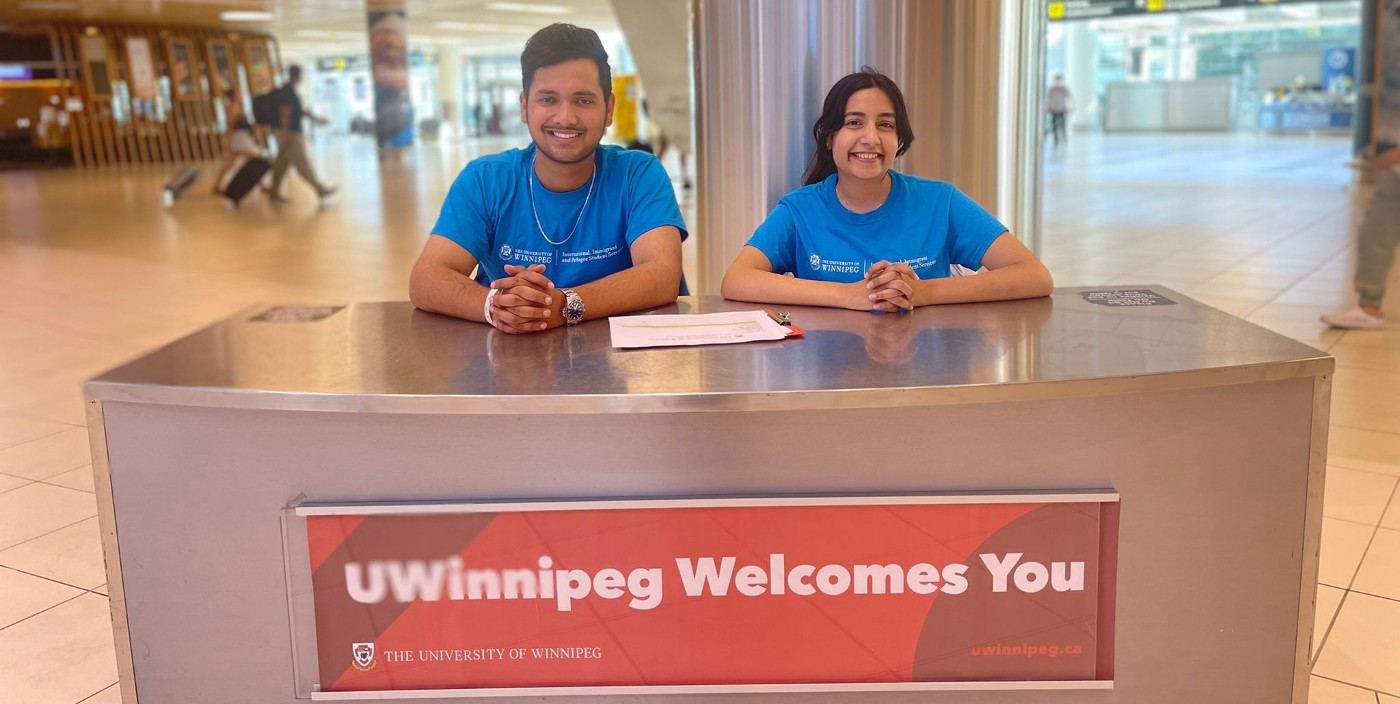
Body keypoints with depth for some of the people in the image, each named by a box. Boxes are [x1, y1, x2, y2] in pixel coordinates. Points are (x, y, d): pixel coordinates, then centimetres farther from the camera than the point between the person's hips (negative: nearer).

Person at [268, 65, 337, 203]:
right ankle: (321, 189, -1)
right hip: (290, 133, -10)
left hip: (289, 133, 10)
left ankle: (274, 193, 14)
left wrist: (316, 118, 25)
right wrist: (287, 132, -25)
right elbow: (285, 113, -22)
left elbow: (299, 110, 24)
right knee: (302, 163, -5)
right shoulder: (288, 92, -15)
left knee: (282, 163, 11)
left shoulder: (288, 91, 16)